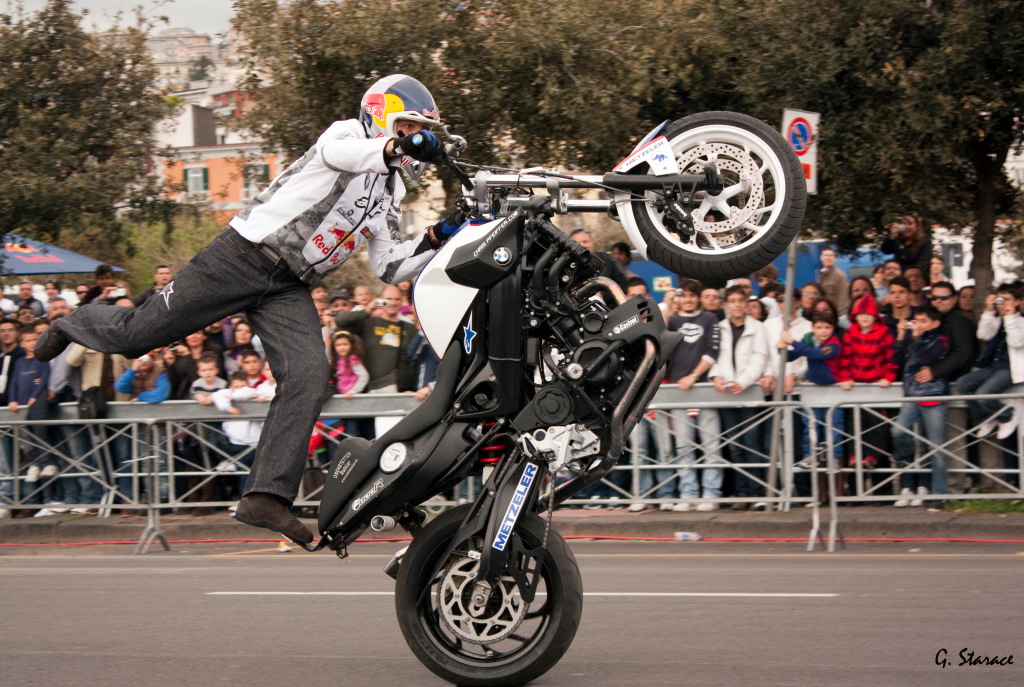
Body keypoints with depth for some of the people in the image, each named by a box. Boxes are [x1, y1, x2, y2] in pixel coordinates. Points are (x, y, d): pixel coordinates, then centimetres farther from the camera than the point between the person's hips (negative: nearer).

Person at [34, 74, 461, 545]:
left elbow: (391, 267, 15)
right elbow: (337, 153, -32)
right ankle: (75, 325, 35)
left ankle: (267, 495, -21)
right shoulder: (347, 133, -5)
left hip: (289, 289, 7)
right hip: (243, 254, -7)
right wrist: (398, 147, -51)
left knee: (309, 379, -17)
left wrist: (436, 239, -2)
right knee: (135, 334, 0)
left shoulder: (389, 195, 18)